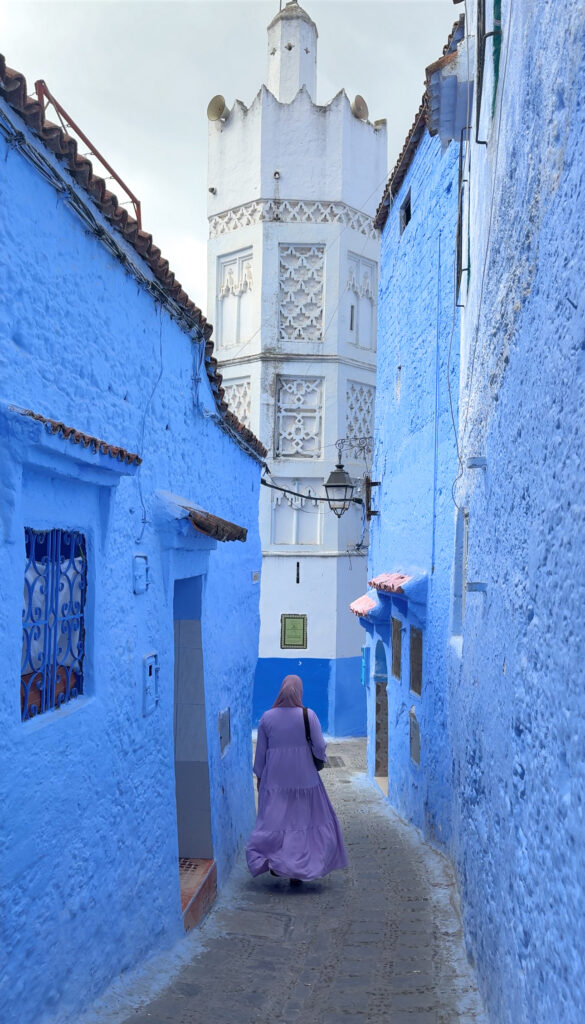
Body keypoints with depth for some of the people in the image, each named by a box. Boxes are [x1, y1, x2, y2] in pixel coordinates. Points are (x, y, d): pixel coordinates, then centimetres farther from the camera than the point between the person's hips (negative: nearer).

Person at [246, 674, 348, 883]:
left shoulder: (267, 717, -3)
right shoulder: (308, 715, -9)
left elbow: (261, 752, 3)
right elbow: (320, 746, -10)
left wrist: (259, 776, 14)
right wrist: (321, 760, 11)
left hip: (275, 779, 1)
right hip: (304, 778, -1)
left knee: (273, 819, 11)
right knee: (304, 821, 11)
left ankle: (270, 858, -8)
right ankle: (298, 870, 13)